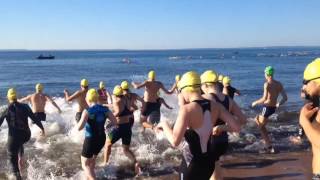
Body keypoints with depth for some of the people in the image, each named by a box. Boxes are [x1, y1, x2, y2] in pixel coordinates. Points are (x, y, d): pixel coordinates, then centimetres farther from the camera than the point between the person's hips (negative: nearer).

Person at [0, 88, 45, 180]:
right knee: (19, 143, 39)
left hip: (14, 137, -3)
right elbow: (35, 118, 1)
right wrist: (42, 128, 12)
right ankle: (21, 157, 20)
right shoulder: (25, 107, 0)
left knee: (13, 159, 12)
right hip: (26, 135, 3)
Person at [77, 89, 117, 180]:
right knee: (92, 159, 30)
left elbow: (79, 127, -25)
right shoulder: (105, 109, -2)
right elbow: (115, 122, 1)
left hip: (90, 140, -6)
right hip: (101, 138, 6)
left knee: (85, 164, 8)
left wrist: (80, 121, -4)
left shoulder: (87, 111, -18)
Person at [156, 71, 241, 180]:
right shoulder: (215, 106, -3)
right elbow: (236, 127, -3)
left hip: (193, 166, -7)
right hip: (208, 163, 7)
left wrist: (164, 125, -9)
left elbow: (175, 141, -28)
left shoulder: (187, 109, -22)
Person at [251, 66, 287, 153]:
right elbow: (285, 98, 5)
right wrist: (278, 104, 20)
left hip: (267, 107, -8)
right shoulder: (279, 84, 4)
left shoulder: (267, 84, -16)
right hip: (273, 108, 8)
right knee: (258, 119, 27)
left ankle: (270, 147, 6)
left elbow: (264, 99, -25)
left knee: (261, 127, 7)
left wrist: (255, 102, -9)